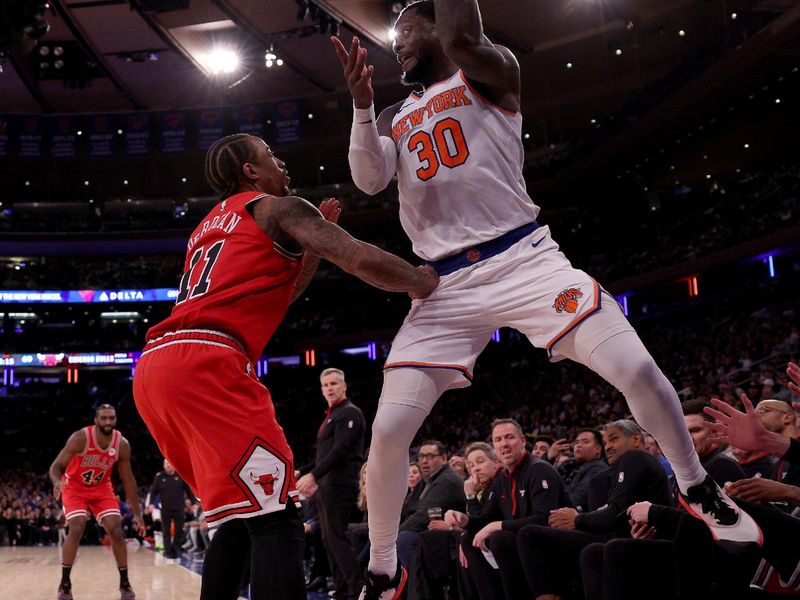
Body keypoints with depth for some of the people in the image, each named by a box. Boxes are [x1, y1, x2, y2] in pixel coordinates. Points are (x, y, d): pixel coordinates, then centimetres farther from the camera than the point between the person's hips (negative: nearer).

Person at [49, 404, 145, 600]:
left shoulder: (122, 444, -17)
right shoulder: (80, 438, -28)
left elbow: (128, 479, -7)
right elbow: (56, 466, -26)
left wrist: (137, 513, -5)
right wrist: (57, 482, -51)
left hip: (102, 488, 3)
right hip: (75, 487, -3)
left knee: (116, 530, -10)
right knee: (76, 530, -22)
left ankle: (125, 584, 3)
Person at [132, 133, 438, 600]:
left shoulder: (211, 227, 33)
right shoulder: (279, 208, 7)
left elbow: (276, 297, 41)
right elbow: (361, 260, -5)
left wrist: (314, 241, 35)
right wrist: (421, 281, 12)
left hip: (154, 368, 9)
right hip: (205, 363, -9)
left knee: (242, 514, 19)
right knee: (275, 514, -11)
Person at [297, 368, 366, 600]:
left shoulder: (350, 413, -8)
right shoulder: (331, 416, 21)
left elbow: (341, 450, -19)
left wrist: (313, 475, -24)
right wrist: (302, 473, 19)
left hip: (340, 485, -10)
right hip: (326, 486, 10)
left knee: (337, 538, -12)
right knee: (329, 540, 9)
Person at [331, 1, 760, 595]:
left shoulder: (490, 69, 6)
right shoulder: (394, 119, 19)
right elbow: (368, 180, -1)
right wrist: (362, 103, -12)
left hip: (523, 257, -3)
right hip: (447, 284, 4)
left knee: (636, 369, -16)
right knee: (388, 431, -8)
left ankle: (699, 490, 11)